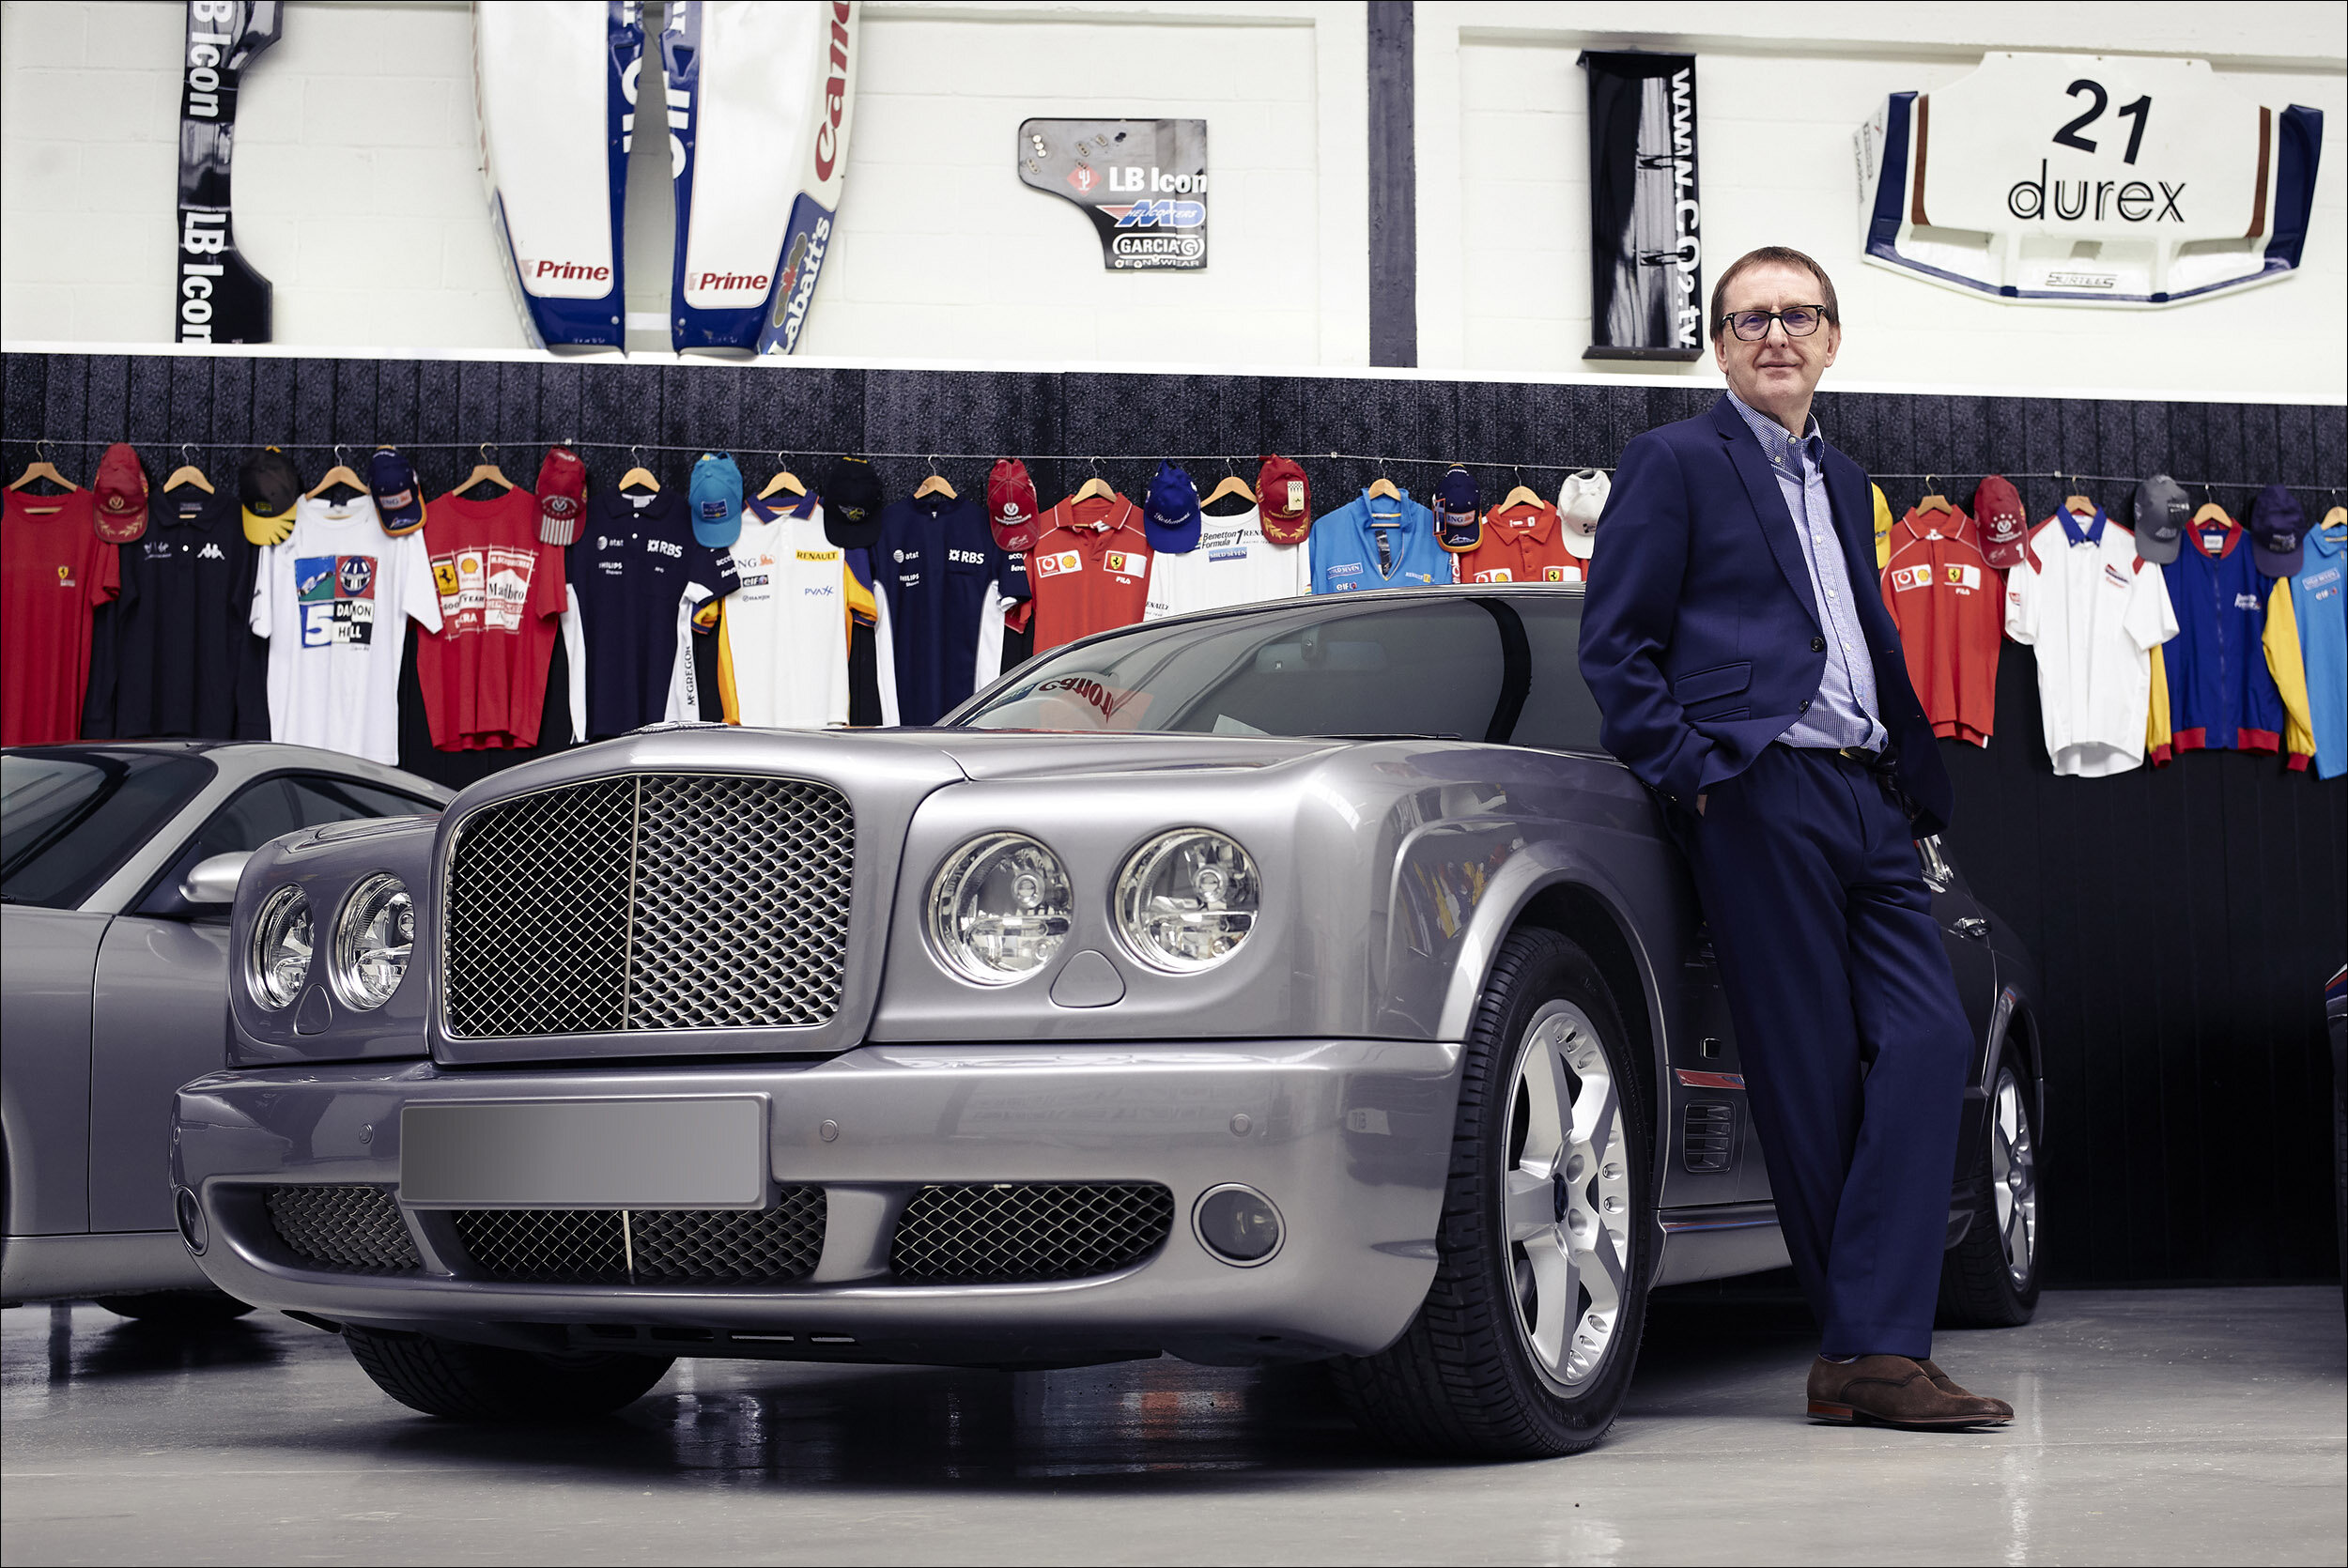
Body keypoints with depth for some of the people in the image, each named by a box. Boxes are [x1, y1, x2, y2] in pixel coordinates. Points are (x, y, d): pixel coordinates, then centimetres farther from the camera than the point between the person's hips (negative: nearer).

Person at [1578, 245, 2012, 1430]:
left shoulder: (1842, 482, 26)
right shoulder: (1673, 461, 4)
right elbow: (1615, 643, -2)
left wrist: (1921, 783, 19)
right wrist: (1692, 773, -11)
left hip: (1866, 799, 7)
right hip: (1759, 793, -7)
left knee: (1927, 1041, -8)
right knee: (1813, 1075, -6)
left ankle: (1874, 1350, -10)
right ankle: (1866, 1345, 0)